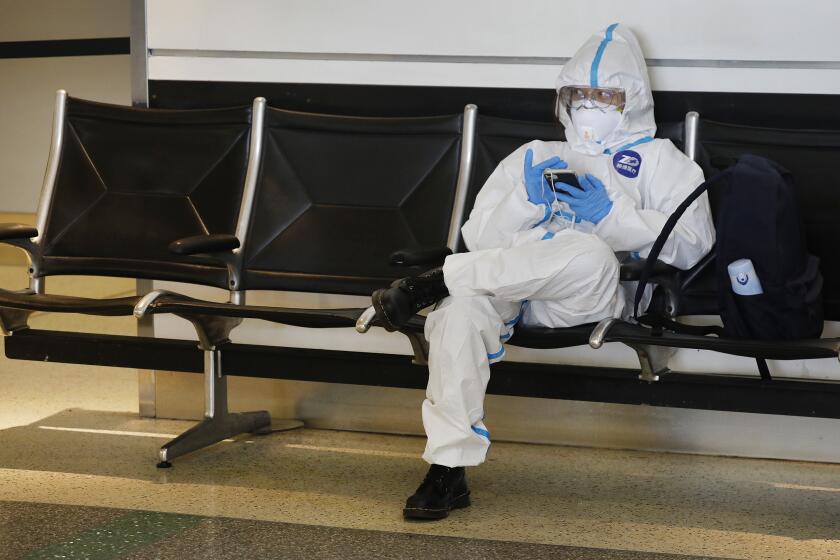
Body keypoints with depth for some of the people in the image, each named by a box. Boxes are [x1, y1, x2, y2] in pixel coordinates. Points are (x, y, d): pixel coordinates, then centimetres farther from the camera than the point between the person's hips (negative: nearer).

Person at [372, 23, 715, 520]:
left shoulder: (660, 160, 22)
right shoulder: (535, 157, 31)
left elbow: (691, 244, 3)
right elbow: (479, 237, 17)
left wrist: (608, 214, -8)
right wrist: (530, 199, -2)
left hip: (594, 296, -2)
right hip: (511, 289, 2)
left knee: (591, 256, -39)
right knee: (464, 302, -34)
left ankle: (434, 282, -29)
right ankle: (449, 469, -34)